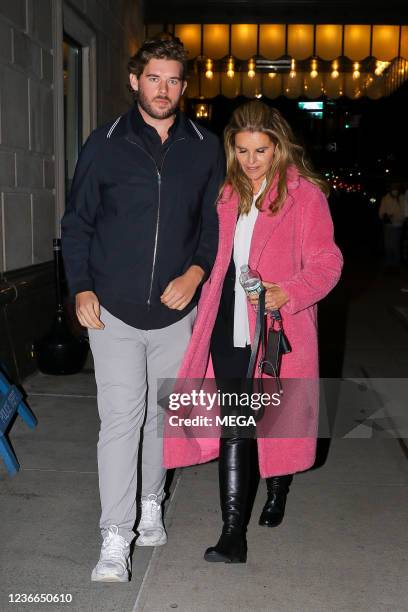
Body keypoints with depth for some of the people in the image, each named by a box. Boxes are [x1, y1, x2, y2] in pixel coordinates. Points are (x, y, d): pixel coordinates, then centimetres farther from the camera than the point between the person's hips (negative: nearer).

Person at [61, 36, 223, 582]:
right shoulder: (105, 145, 0)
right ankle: (115, 538, 6)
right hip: (113, 310, -2)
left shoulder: (206, 149, 3)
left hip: (176, 311, 2)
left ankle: (151, 505, 35)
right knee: (120, 418, -4)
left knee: (163, 414, 14)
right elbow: (77, 223, 5)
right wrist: (81, 288, -6)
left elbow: (215, 223, 10)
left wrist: (197, 271, -7)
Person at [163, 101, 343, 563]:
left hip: (278, 329, -3)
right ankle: (233, 533, 6)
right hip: (228, 329, 3)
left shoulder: (305, 194, -4)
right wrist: (204, 310, 8)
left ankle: (278, 489, 42)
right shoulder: (226, 193, 11)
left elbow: (327, 261, -8)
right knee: (233, 427, 0)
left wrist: (287, 293, -24)